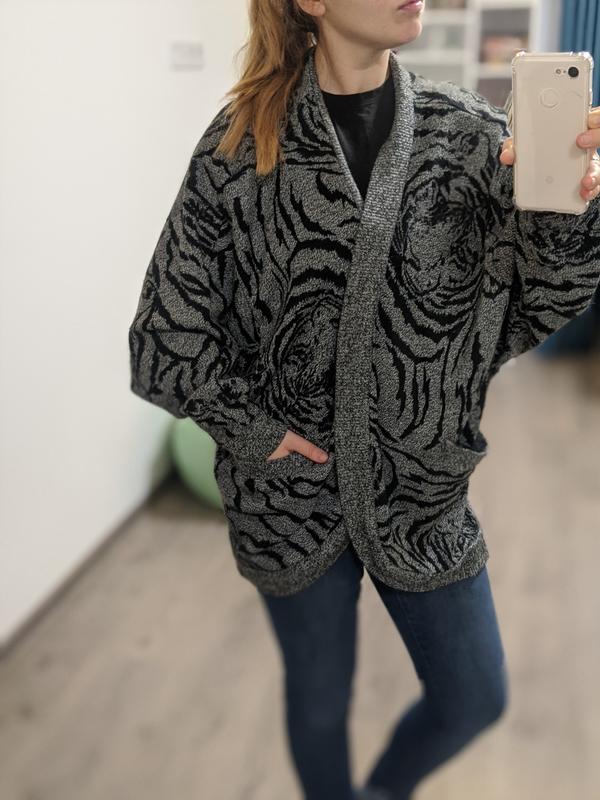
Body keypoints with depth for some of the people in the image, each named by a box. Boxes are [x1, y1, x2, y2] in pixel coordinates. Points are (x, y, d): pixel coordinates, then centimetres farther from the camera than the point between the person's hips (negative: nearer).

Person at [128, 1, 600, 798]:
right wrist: (250, 427, -10)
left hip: (422, 487, 3)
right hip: (291, 490, -2)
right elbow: (169, 324, -6)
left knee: (475, 699, 15)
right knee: (319, 698, 17)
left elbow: (531, 306, -10)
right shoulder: (241, 143, -10)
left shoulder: (468, 130, -4)